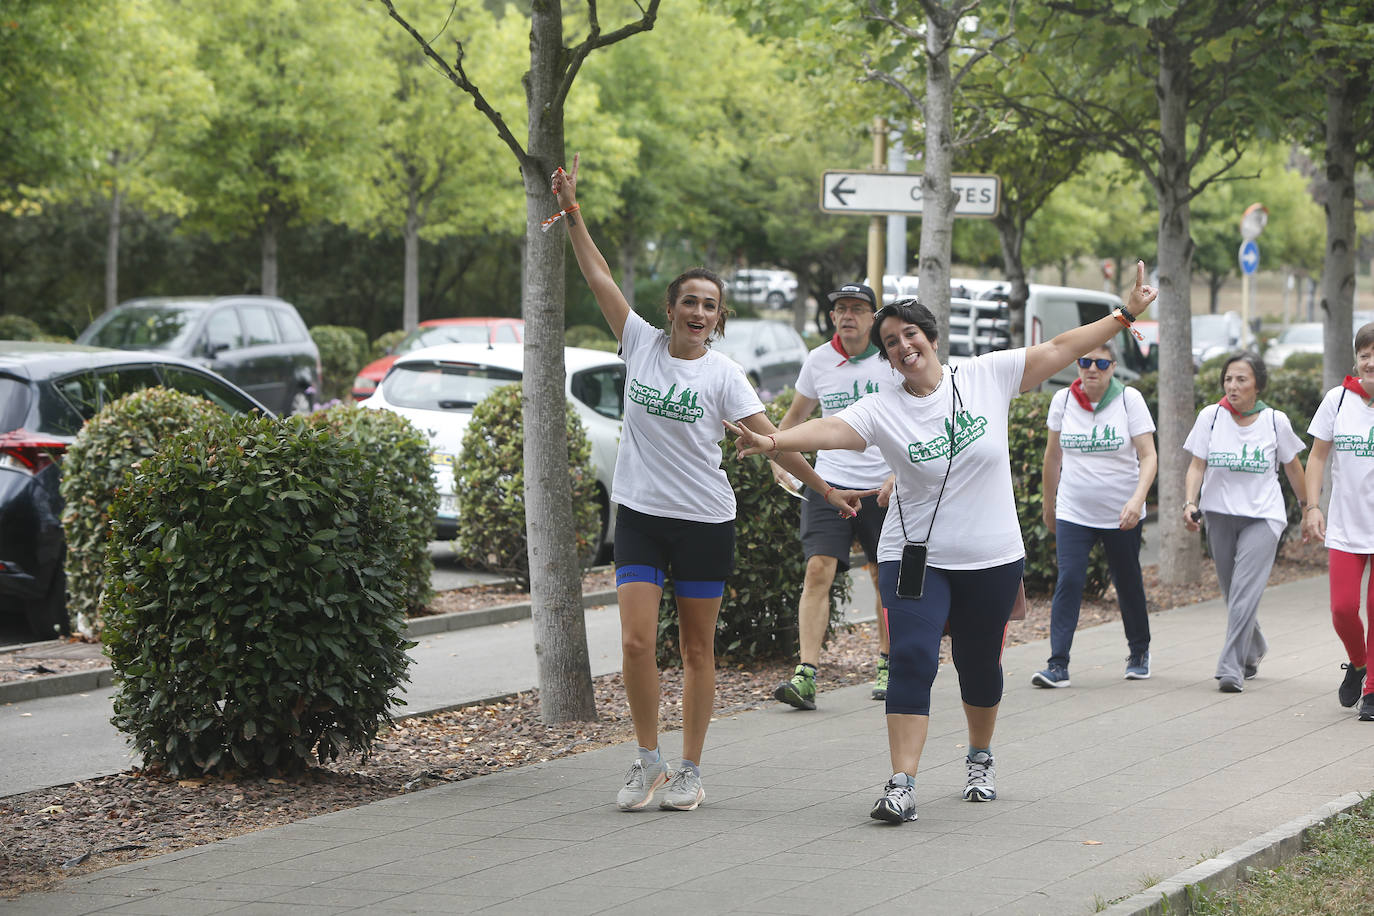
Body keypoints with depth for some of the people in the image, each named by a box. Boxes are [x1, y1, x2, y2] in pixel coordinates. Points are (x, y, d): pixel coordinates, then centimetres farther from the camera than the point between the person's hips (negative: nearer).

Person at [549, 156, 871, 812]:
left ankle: (690, 771, 14)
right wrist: (571, 212, -4)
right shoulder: (642, 344, 2)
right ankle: (648, 760, 5)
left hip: (705, 521, -1)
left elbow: (771, 439, -5)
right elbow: (598, 276, 1)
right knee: (636, 642, -10)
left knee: (698, 650, 5)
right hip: (640, 514, 1)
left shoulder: (723, 375, -4)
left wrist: (825, 488, -9)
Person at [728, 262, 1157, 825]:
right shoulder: (882, 410, -6)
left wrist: (1126, 314, 2)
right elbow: (831, 429, -23)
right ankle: (902, 785, -18)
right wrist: (773, 441, -42)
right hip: (915, 559, -2)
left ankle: (980, 758, 40)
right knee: (912, 658, -17)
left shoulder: (987, 377, -2)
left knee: (979, 665, 13)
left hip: (992, 557, 2)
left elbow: (1062, 349, 3)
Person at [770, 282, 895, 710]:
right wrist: (777, 456, 9)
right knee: (818, 570, -13)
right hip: (829, 481, 1)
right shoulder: (818, 360, 3)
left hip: (883, 484, -1)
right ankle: (805, 676, -19)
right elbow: (796, 413, 19)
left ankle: (886, 666, 28)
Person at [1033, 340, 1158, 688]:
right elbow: (1053, 456, 13)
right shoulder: (1063, 399, 1)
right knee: (1068, 581, -12)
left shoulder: (1129, 399, -6)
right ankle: (1058, 665, -15)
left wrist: (1137, 499, -25)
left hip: (1121, 515, -1)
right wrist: (1048, 503, 18)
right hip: (1073, 512, 1)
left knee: (1128, 582, 11)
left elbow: (1148, 456, -10)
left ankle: (1139, 652, 32)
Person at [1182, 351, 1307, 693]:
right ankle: (1254, 649, 39)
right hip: (1219, 514, 3)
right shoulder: (1210, 416, -2)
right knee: (1232, 592, 13)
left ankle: (1231, 667, -18)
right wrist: (1190, 502, -20)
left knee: (1245, 591, -17)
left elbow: (1292, 466, 10)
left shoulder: (1275, 421, -4)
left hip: (1262, 516, -3)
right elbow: (1196, 466, -4)